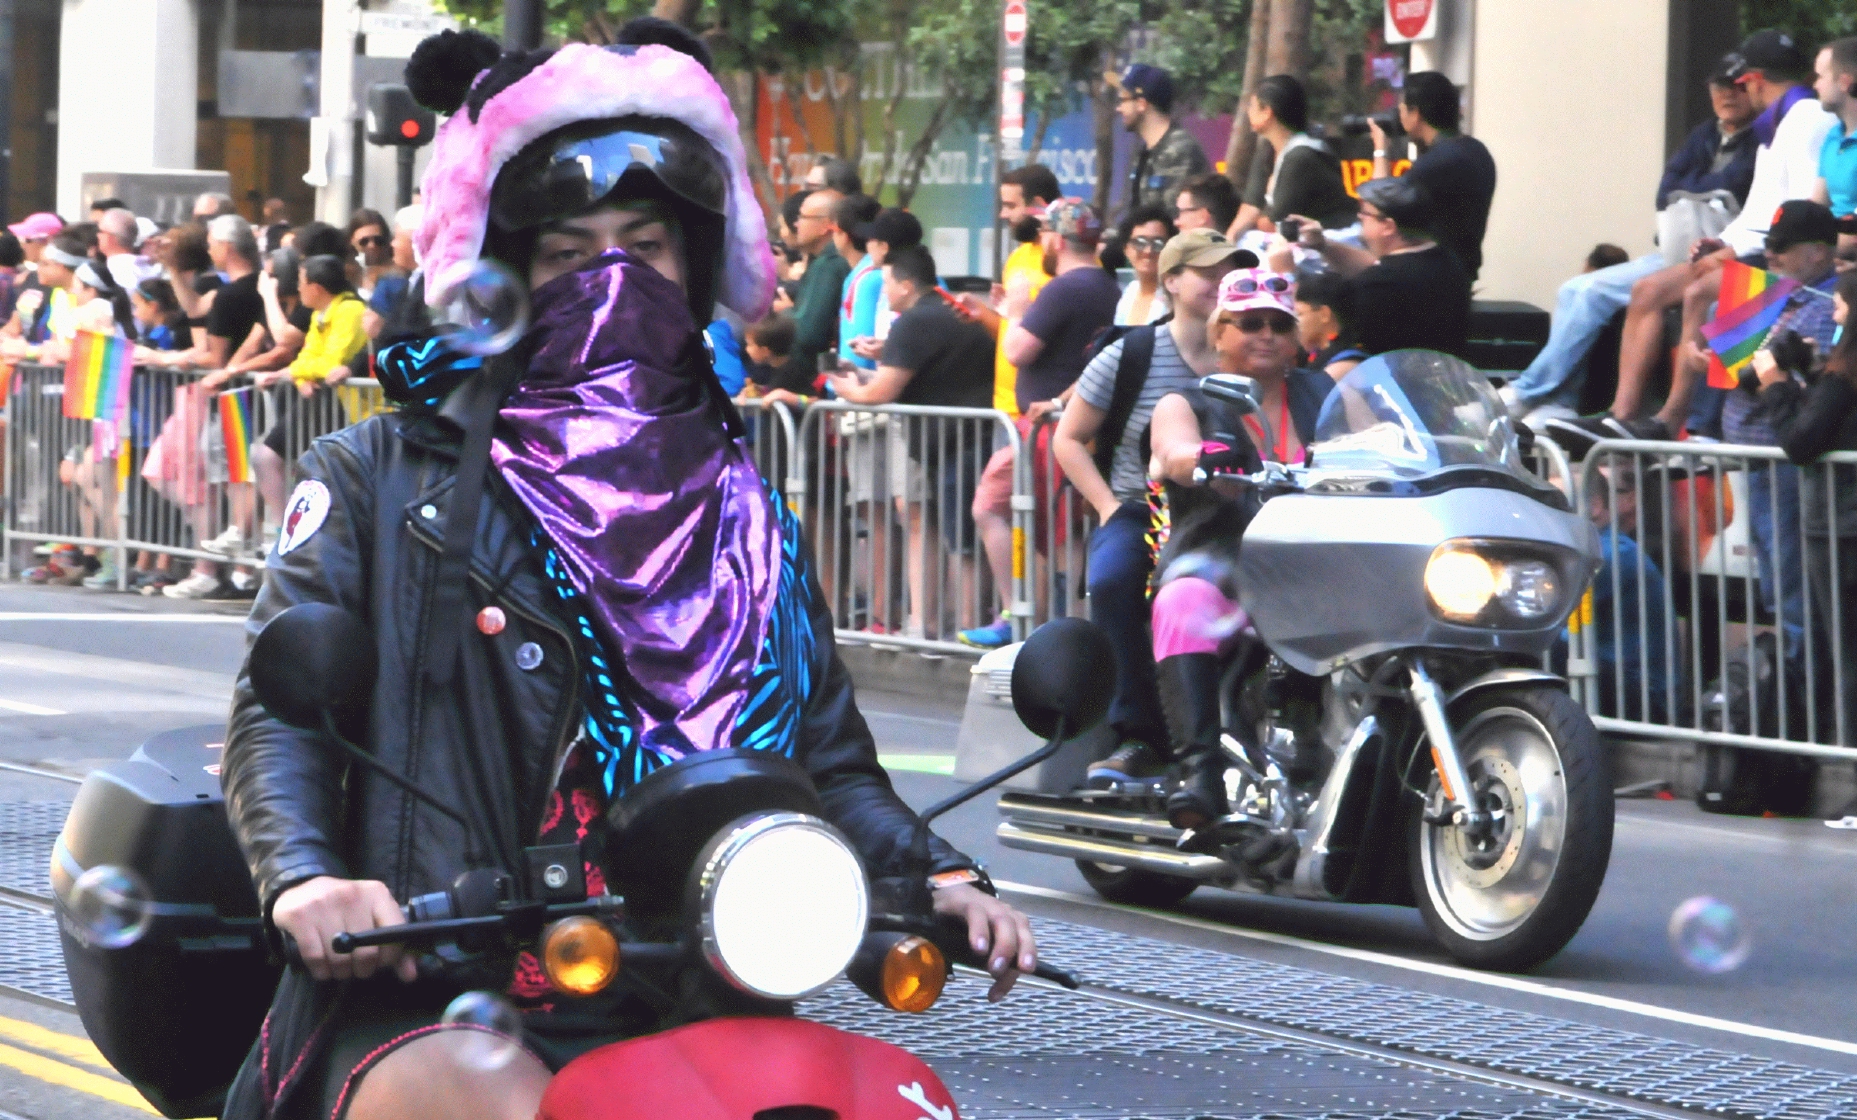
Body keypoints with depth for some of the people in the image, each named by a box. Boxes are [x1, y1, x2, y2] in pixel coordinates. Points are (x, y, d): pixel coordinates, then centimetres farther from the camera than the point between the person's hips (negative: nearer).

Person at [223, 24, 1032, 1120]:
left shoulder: (747, 515, 21)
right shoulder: (382, 475, 10)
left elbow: (828, 759, 17)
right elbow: (279, 709, -1)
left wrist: (938, 875, -4)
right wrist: (306, 874, -22)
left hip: (673, 1016, 4)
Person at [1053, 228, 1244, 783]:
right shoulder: (1130, 355, 3)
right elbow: (1068, 439, 9)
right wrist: (1109, 505, -4)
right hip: (1138, 512, -1)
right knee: (1112, 580, -34)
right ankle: (1138, 736, -27)